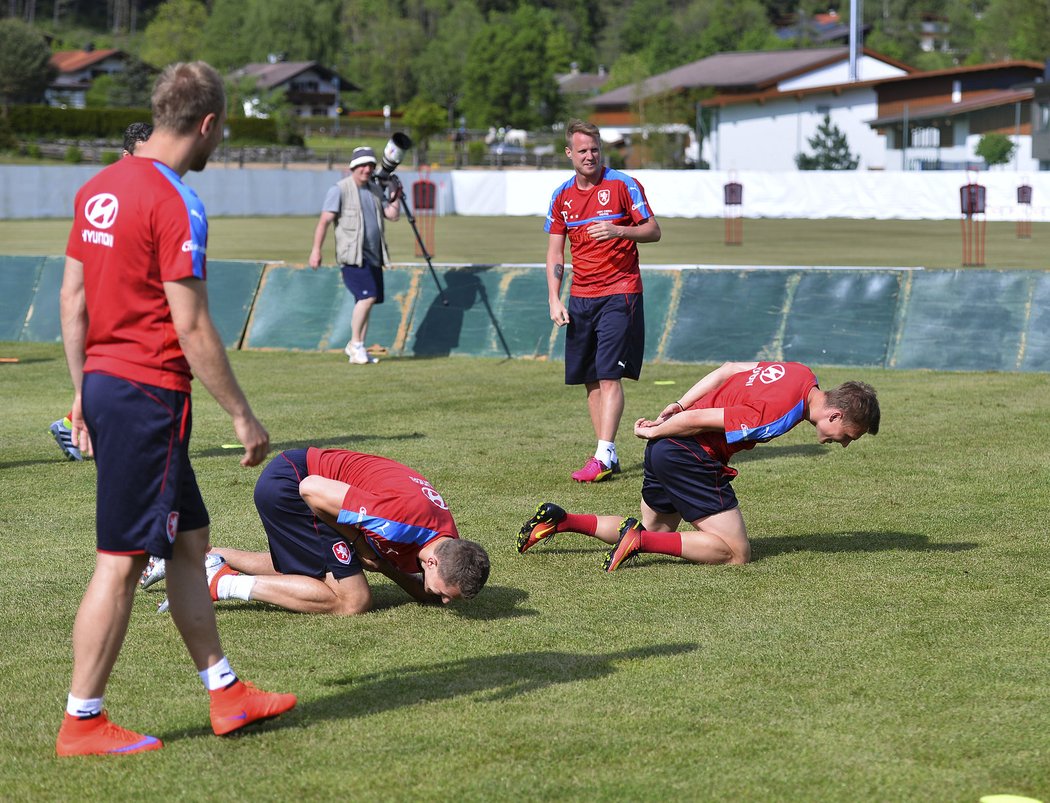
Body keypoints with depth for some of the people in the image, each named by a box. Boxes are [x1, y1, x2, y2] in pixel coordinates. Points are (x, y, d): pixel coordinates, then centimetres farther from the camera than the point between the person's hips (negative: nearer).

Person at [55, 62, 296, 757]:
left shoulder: (100, 189, 10)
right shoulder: (176, 204, -17)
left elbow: (72, 296, 15)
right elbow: (191, 328, -18)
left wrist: (83, 389, 21)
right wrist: (243, 416, -11)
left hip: (104, 382, 9)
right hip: (148, 393, -9)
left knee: (189, 541, 17)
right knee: (122, 561, -2)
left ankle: (226, 693, 25)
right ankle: (82, 723, 5)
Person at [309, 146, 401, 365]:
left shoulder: (376, 190, 15)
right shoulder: (340, 190, -6)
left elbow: (392, 215, 13)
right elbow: (324, 220, -11)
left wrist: (395, 195, -2)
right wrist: (316, 249, -18)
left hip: (373, 255, 7)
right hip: (352, 254, -7)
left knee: (367, 300, 7)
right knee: (367, 296, -20)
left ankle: (355, 348, 16)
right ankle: (356, 344, -9)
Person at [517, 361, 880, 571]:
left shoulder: (800, 372, 3)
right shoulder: (779, 414, -25)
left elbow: (729, 369, 12)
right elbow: (700, 420, -22)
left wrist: (678, 406, 10)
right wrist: (655, 432, -6)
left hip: (664, 449, 10)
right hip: (689, 454, -10)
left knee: (656, 533, 26)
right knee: (736, 553, -8)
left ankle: (560, 521, 17)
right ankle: (640, 539, -12)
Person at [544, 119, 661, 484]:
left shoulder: (623, 185, -3)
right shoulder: (561, 196, 10)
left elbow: (653, 231, -4)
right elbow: (555, 252, 12)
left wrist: (619, 230, -22)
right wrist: (554, 300, 2)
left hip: (619, 293, -5)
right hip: (581, 299, 5)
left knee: (609, 377, -12)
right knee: (590, 380, 5)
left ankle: (604, 456, -16)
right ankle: (607, 455, 11)